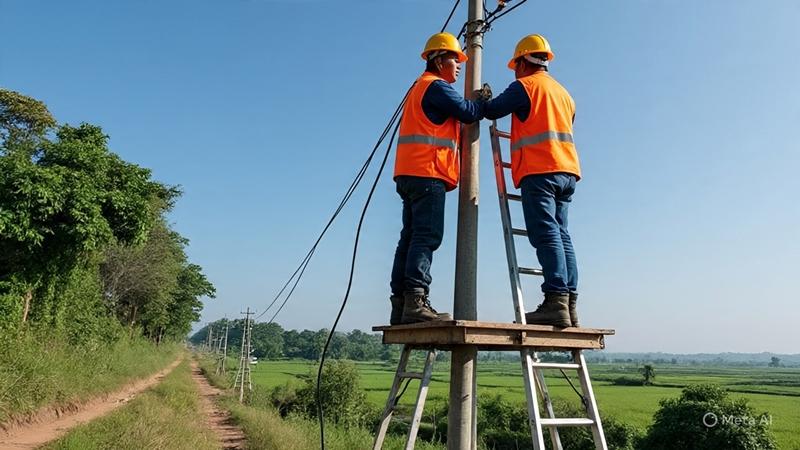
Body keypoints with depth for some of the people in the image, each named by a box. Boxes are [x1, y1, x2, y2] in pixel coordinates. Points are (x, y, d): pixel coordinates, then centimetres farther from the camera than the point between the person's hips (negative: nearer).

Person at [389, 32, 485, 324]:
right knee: (426, 237, -14)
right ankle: (416, 302, -19)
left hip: (410, 173, 10)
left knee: (411, 238, 4)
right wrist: (485, 103, 14)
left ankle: (400, 306, 3)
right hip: (427, 172, -10)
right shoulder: (436, 86, -2)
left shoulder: (420, 87, 29)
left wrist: (478, 105, 14)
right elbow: (468, 112, -5)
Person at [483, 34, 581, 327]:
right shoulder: (564, 93, 26)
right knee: (560, 235, 5)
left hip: (539, 171, -7)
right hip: (567, 170, 8)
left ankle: (556, 301, -21)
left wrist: (484, 100, 27)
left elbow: (491, 111, 5)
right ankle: (569, 305, 1)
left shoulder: (524, 86, 2)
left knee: (546, 235, -14)